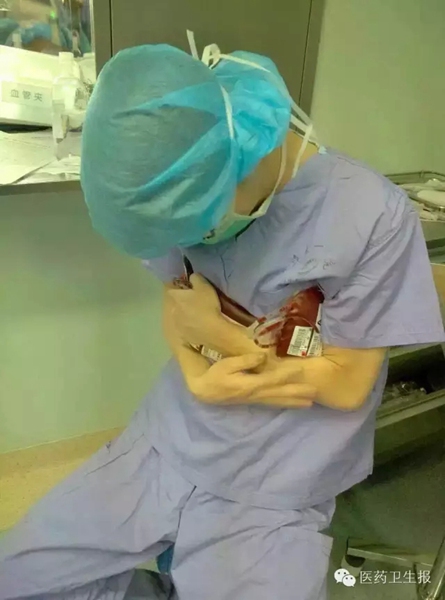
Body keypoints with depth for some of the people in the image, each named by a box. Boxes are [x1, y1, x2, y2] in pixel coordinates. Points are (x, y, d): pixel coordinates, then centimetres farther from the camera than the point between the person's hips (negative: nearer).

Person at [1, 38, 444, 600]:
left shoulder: (374, 215, -21)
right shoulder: (191, 188, -7)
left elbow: (345, 385, -14)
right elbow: (176, 307, 2)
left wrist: (218, 332, -13)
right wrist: (200, 378, -19)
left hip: (273, 493, -3)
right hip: (166, 444, 5)